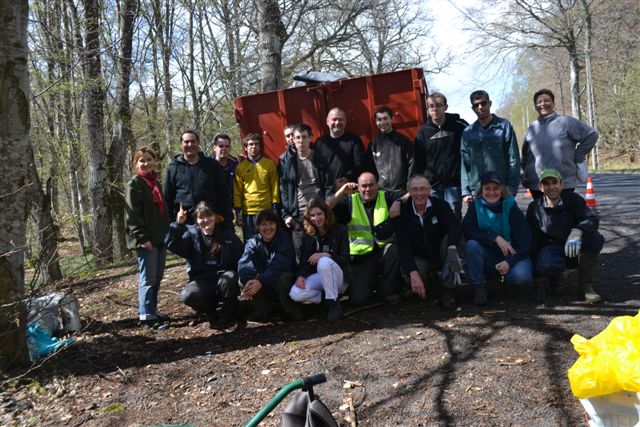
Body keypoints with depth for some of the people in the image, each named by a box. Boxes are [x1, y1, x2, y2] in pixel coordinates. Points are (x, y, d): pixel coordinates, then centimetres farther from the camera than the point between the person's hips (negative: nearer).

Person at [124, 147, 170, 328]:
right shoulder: (134, 184, -7)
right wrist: (142, 238, -19)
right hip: (146, 241, -8)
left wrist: (168, 232, 19)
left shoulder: (156, 183, 17)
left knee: (157, 277, 12)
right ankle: (147, 315, -1)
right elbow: (132, 214, -14)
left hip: (160, 238, 8)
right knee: (148, 278, -6)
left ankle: (152, 310, 21)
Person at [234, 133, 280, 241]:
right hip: (247, 212, 1)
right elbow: (237, 191, 6)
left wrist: (275, 207, -2)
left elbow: (275, 187, 3)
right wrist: (238, 211, 1)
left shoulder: (270, 164, 4)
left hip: (266, 211, -1)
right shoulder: (240, 167, 7)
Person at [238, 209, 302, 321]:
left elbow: (280, 265, -29)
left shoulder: (284, 238, -13)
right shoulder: (253, 242, -4)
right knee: (244, 279, -24)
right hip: (265, 290, 3)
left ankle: (293, 310, -10)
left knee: (280, 278, -36)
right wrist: (247, 281, -44)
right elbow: (244, 263, -23)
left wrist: (261, 281, -43)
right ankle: (261, 309, -3)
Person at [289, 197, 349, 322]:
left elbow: (345, 259, -13)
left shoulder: (340, 230, -7)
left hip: (338, 277, -4)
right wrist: (301, 275, -21)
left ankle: (334, 305, -25)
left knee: (324, 262, -39)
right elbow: (304, 259, 0)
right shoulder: (308, 235, 5)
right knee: (295, 294, -25)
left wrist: (326, 255, -30)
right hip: (318, 276, 4)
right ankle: (331, 296, -5)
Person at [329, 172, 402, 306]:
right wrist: (341, 193, -16)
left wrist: (398, 203, -17)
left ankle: (387, 290, -7)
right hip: (361, 256, -1)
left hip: (384, 250, 1)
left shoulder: (387, 198, 8)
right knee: (358, 299, -18)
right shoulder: (350, 201, 5)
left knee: (395, 250, -35)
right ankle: (371, 281, 21)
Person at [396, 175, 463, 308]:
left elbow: (455, 226, -27)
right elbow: (403, 246, -18)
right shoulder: (403, 212, -11)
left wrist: (452, 247, -50)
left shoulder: (440, 205, -10)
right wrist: (413, 273, -32)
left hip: (441, 255, 0)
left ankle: (448, 290, -20)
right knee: (407, 274, -32)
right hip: (420, 259, 0)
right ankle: (430, 280, 7)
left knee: (451, 238, -30)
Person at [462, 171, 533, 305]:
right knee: (471, 245, -29)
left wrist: (509, 262, -25)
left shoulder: (511, 207, -8)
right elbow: (467, 230, -17)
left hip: (512, 256, -1)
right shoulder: (476, 206, -3)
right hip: (488, 256, 2)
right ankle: (479, 288, -16)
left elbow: (524, 239, -11)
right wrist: (496, 238, -26)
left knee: (521, 277, -32)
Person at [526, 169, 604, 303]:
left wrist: (577, 231, -46)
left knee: (595, 238, -29)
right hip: (551, 248, -2)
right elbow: (532, 241, -5)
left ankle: (586, 285, -12)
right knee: (545, 266, -37)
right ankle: (544, 279, 4)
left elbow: (592, 220, -21)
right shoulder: (535, 207, -5)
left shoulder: (573, 200, -5)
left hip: (574, 249, 2)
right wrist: (538, 276, -9)